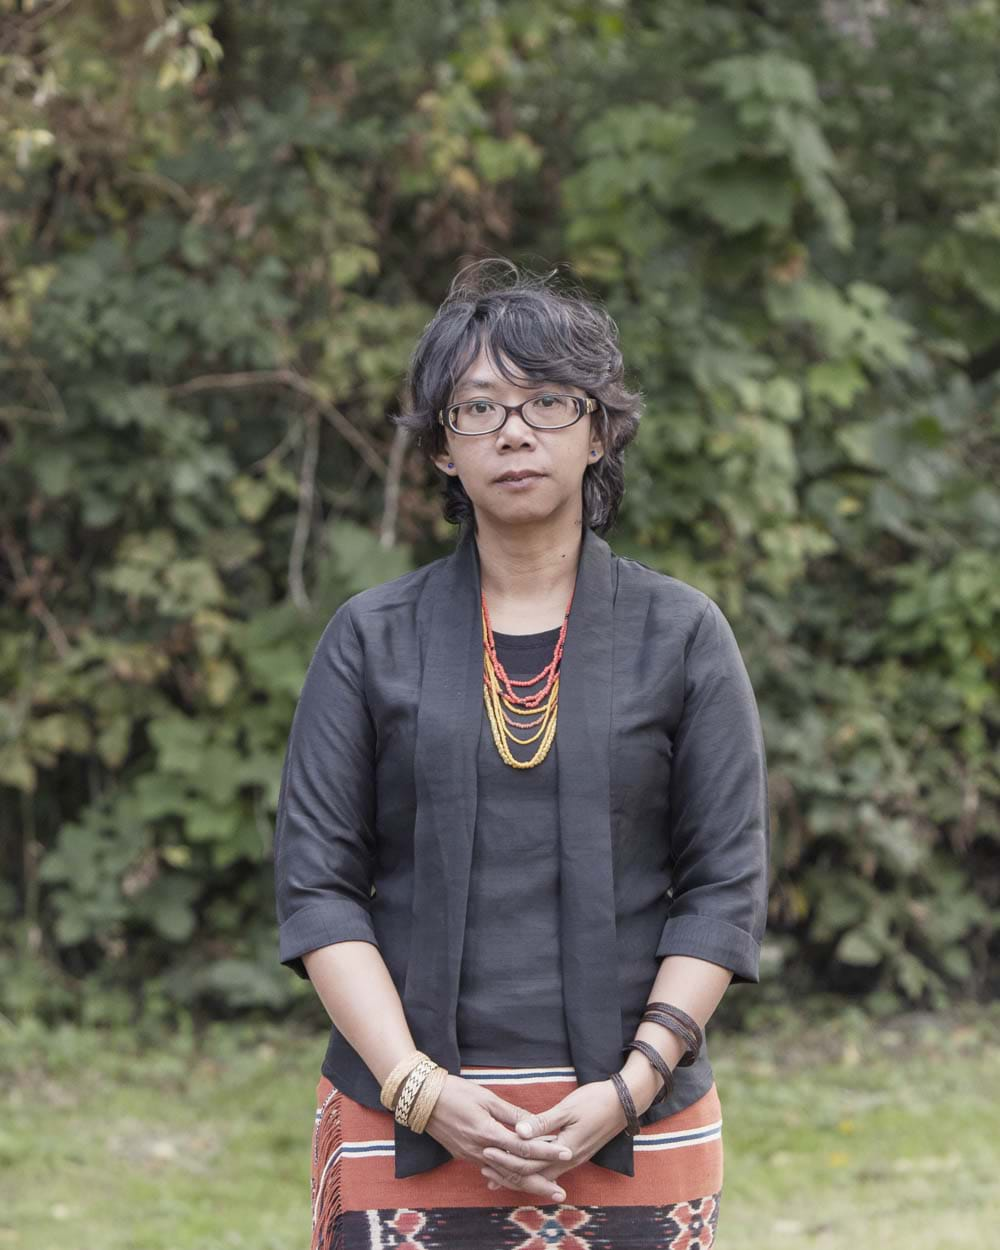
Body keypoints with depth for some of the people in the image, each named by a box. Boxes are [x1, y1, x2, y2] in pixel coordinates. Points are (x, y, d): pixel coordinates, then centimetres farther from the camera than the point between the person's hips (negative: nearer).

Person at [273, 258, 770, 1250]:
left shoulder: (682, 636, 5)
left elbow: (725, 886, 2)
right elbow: (315, 882, 2)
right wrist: (419, 1087, -10)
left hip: (631, 1129, 0)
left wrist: (627, 1091, -8)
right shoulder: (371, 640, 6)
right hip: (405, 1126, 0)